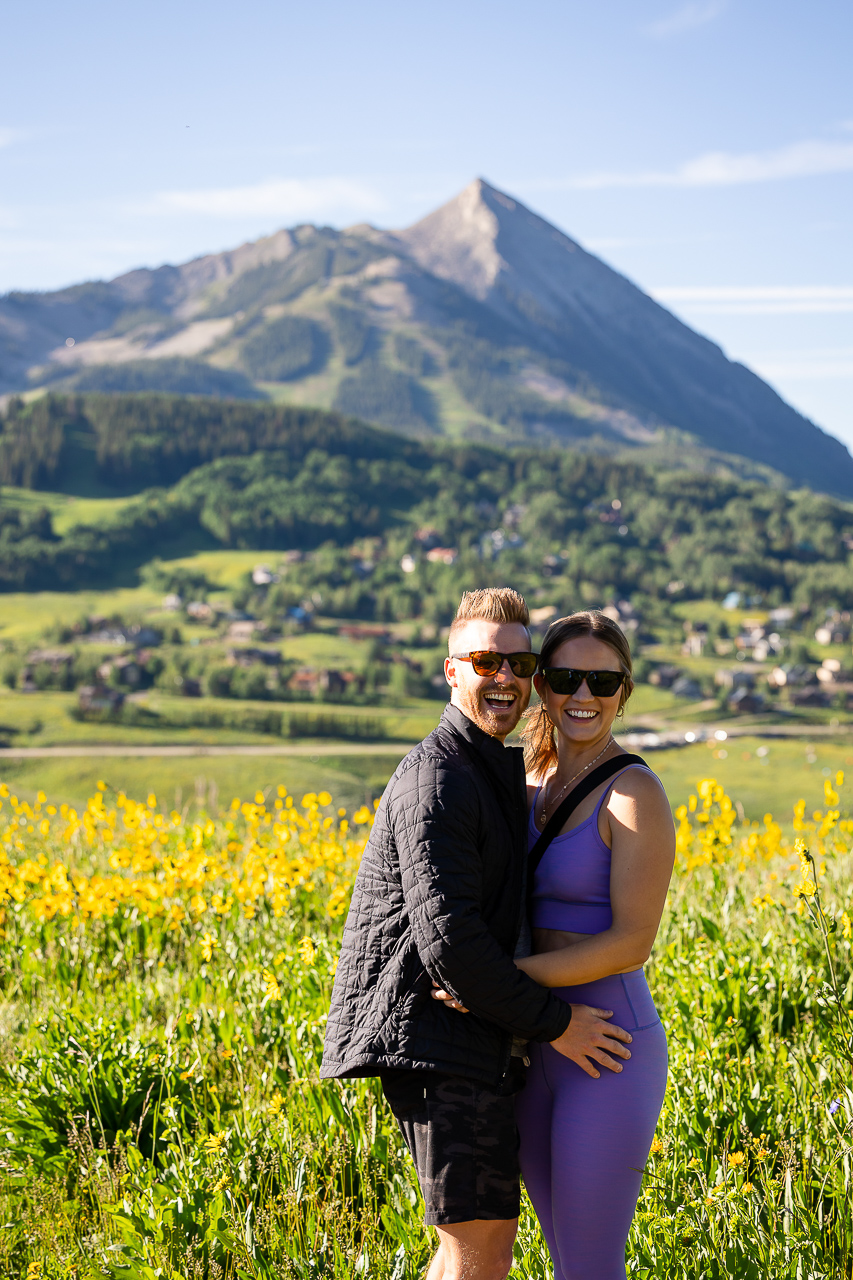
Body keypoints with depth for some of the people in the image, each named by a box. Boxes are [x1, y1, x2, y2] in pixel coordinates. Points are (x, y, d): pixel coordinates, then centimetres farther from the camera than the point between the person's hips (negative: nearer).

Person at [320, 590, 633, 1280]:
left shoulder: (492, 771, 19)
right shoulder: (438, 778, -15)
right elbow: (448, 939, -22)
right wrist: (552, 1021, -15)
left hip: (473, 1039, 10)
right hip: (435, 1038, -10)